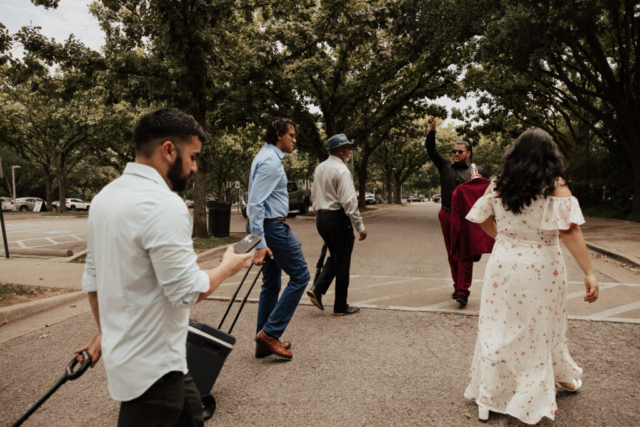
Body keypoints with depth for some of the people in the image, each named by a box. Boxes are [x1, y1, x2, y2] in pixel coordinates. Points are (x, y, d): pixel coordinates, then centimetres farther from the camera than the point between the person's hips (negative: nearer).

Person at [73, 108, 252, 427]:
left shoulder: (104, 197, 7)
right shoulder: (164, 206, -23)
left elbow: (92, 278, 14)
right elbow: (187, 291, -22)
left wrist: (105, 331, 25)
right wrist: (228, 266, -4)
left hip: (122, 350, 10)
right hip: (153, 366, -9)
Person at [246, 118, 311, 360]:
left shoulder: (267, 157, 16)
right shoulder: (270, 161, -15)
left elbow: (258, 200, 21)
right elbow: (255, 203, -24)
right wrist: (259, 243, -27)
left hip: (268, 226, 10)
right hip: (274, 226, -10)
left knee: (271, 283, 13)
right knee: (300, 275, -2)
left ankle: (264, 343, 21)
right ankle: (270, 332, -1)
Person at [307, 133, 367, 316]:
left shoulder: (319, 168, 10)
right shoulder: (342, 170, -15)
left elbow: (314, 196, 17)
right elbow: (348, 201, -20)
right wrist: (360, 226, -17)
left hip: (321, 217, 8)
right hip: (338, 218, -8)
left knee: (334, 257, 21)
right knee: (342, 262, 4)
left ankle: (317, 289, 5)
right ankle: (340, 306, 13)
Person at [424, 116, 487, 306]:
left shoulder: (477, 171, 5)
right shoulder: (445, 166, 9)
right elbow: (431, 151, 2)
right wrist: (432, 131, -11)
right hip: (447, 216, 3)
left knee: (465, 255, -6)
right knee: (452, 255, 10)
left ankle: (463, 292, -7)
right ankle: (457, 286, 22)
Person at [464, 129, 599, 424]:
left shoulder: (498, 185, 0)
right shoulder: (556, 186, -10)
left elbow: (484, 220, 10)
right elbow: (569, 231, -18)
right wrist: (589, 273, -17)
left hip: (503, 263, 2)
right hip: (541, 267, -2)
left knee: (500, 327, 12)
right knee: (540, 330, 15)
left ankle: (489, 397, 21)